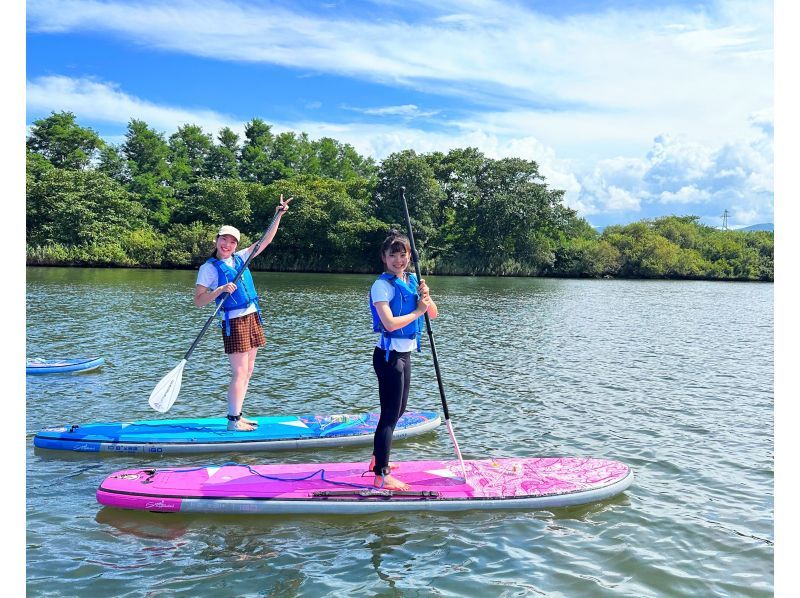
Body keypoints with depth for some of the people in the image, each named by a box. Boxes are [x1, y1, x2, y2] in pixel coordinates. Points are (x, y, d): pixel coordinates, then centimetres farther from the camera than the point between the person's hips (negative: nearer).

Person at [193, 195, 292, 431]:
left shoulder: (240, 258, 10)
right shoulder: (209, 268, -7)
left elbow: (265, 241, 13)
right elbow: (198, 301, -12)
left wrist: (278, 216, 8)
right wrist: (221, 290, -25)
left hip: (252, 318, 7)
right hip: (234, 322, -7)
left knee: (247, 371, 9)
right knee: (240, 372, -8)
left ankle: (237, 415, 18)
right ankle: (233, 421, -2)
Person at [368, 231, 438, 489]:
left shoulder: (412, 281, 8)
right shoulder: (382, 285, -15)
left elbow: (433, 314, 10)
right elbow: (390, 323, -26)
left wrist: (426, 297, -10)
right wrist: (417, 311, -15)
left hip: (404, 354, 9)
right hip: (389, 355, -8)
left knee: (398, 411, 19)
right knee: (390, 415, -5)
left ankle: (378, 460, 36)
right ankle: (381, 476, 3)